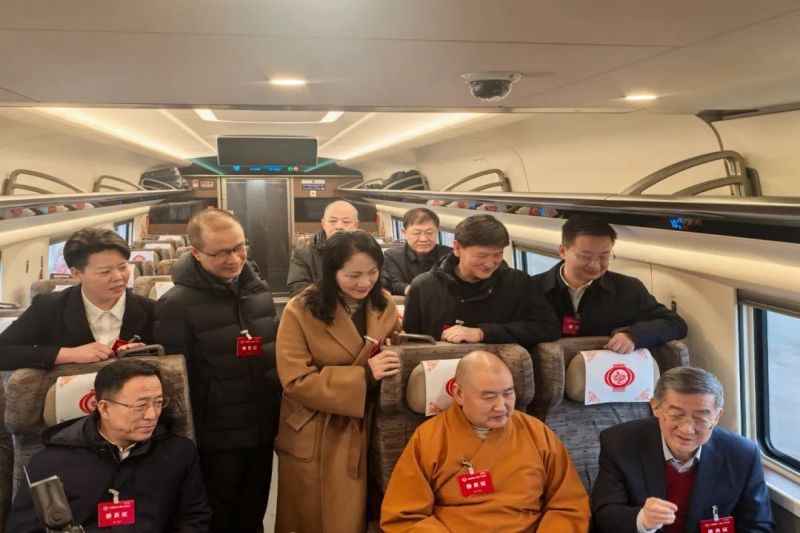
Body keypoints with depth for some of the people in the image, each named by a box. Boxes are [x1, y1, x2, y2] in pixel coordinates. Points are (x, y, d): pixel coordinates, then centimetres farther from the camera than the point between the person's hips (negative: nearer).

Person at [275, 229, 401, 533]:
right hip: (314, 442, -3)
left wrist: (392, 361, -7)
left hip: (365, 434, 4)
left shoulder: (384, 304, 2)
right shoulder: (300, 311, -15)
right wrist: (364, 376, -26)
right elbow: (296, 381, -18)